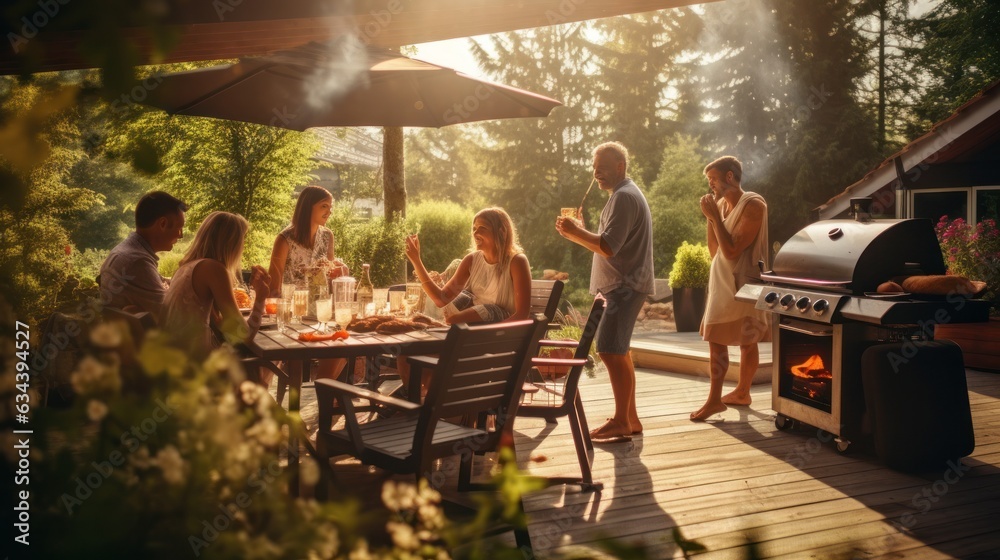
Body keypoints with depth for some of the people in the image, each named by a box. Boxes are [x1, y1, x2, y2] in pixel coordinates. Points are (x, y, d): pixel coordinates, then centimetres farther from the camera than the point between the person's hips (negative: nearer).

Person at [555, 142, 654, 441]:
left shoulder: (624, 197, -15)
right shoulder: (625, 194, 20)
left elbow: (608, 246, -23)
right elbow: (610, 243, 22)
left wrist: (575, 232, -13)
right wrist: (577, 233, 9)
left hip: (625, 287, -11)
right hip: (622, 285, 11)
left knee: (610, 350, -12)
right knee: (619, 351, 15)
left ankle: (621, 423, -7)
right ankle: (630, 417, 23)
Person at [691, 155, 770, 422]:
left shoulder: (752, 205, -15)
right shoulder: (721, 204, 8)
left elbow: (732, 250, -22)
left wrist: (715, 217, -19)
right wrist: (710, 218, 0)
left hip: (742, 284, -8)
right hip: (722, 283, 8)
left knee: (747, 342, 0)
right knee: (715, 338, 9)